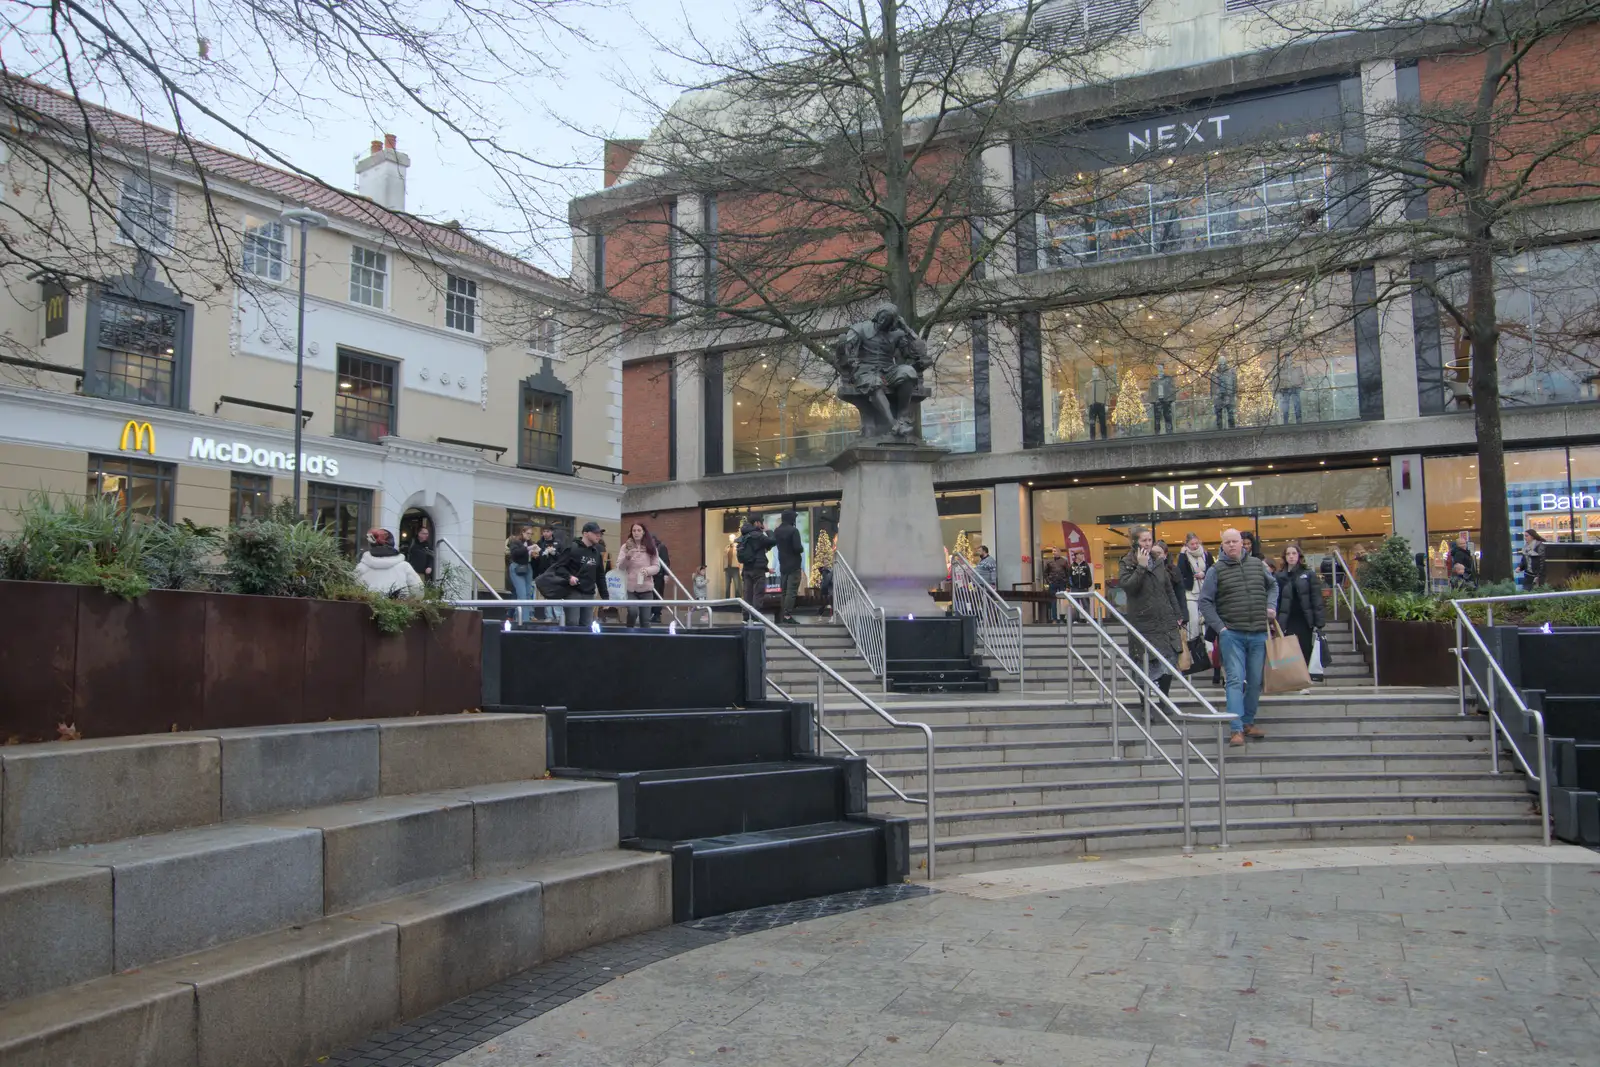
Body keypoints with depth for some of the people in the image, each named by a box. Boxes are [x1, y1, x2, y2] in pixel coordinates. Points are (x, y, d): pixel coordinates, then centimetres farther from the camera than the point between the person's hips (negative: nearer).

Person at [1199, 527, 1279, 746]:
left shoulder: (1257, 565, 8)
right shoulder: (1216, 570, -3)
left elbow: (1273, 585, 26)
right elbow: (1205, 602, -2)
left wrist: (1271, 605, 9)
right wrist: (1219, 627, -9)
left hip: (1258, 634, 4)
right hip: (1232, 634, -4)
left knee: (1255, 681, 9)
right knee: (1235, 680, -10)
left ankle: (1248, 721, 23)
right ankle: (1237, 729, -11)